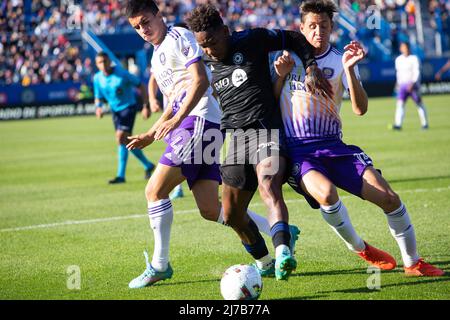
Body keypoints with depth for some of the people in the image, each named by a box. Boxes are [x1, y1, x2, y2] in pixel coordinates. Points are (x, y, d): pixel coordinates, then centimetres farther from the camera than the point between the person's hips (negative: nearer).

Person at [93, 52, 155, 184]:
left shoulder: (122, 74, -17)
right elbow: (98, 97, 10)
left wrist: (146, 106, -11)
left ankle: (121, 175, -16)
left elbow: (141, 86, -7)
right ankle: (148, 165, 30)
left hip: (128, 107, -6)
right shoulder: (97, 78, -2)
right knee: (126, 141, 10)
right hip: (115, 110, 6)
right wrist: (98, 107, -13)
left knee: (121, 137, -20)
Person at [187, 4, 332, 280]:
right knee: (232, 215, 7)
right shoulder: (206, 67, 11)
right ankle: (266, 262, 27)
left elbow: (295, 39, 8)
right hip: (236, 137, 6)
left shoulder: (253, 40, -2)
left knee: (268, 188, -33)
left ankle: (283, 254, -50)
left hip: (266, 130, -6)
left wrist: (311, 67, -5)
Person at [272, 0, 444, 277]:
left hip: (333, 146, 2)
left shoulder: (340, 61, 3)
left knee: (389, 197, -11)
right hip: (297, 151, -2)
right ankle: (359, 249, -5)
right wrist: (281, 76, -6)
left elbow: (360, 109, -10)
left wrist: (349, 69, -22)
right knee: (326, 192, -33)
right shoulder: (287, 57, 5)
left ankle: (412, 262, 11)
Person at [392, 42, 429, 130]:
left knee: (419, 104, 4)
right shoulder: (398, 60, 9)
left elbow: (416, 72, -12)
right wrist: (398, 83, 16)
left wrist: (412, 83, -23)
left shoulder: (414, 58, -5)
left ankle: (424, 124, 15)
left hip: (413, 84, -4)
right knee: (400, 104, -11)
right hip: (402, 85, 4)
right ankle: (398, 124, -19)